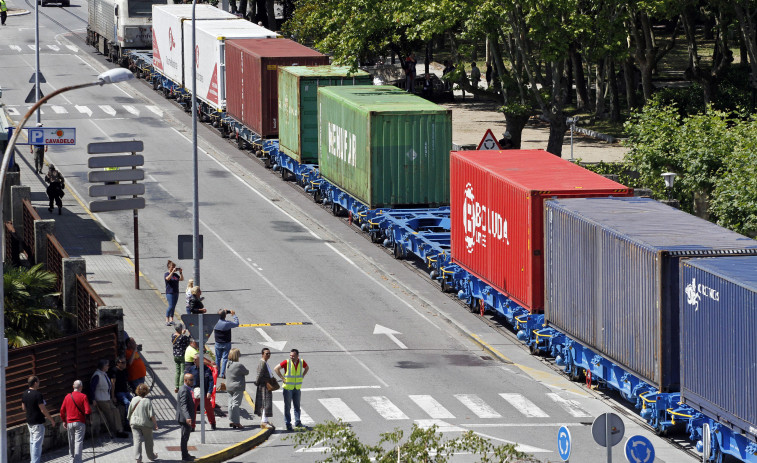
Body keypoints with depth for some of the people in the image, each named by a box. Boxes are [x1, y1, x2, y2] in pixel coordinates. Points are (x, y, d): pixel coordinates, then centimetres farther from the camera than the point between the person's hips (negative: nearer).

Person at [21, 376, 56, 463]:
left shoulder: (25, 394, 3)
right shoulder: (37, 394, -20)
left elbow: (23, 407, 14)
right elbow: (43, 410, -18)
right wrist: (51, 419, -7)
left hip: (29, 422, 8)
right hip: (38, 422, -8)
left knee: (32, 442, 17)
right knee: (37, 443, -5)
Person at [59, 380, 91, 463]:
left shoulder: (68, 397, 5)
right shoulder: (83, 396, -8)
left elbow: (62, 410, 8)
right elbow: (88, 411, -14)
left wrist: (64, 421, 20)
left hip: (69, 423, 4)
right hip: (80, 422, -4)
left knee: (71, 442, 14)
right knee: (79, 441, -7)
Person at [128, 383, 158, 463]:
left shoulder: (134, 400, 1)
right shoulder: (148, 401, -11)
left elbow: (129, 412, 11)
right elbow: (152, 415, -14)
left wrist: (130, 421, 26)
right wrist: (155, 424, -5)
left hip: (134, 423, 2)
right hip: (146, 423, -2)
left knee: (137, 440, -2)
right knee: (148, 441, 15)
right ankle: (151, 456, 32)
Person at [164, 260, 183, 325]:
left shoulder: (175, 274, 13)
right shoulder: (166, 274, -4)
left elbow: (182, 279, 12)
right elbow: (168, 278, -24)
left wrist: (181, 273, -2)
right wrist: (172, 271, -26)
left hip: (176, 292, 6)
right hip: (169, 292, -6)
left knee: (173, 307, 7)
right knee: (171, 306, -13)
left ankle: (171, 320, 12)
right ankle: (167, 320, -8)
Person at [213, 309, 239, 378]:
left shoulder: (216, 322, -11)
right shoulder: (227, 323, -22)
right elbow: (237, 323, -10)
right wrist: (234, 315, 3)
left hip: (218, 343, 4)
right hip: (226, 344, -4)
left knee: (218, 358, 16)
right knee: (225, 358, 3)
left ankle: (217, 373, 24)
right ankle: (222, 374, 0)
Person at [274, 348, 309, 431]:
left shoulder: (302, 362, -1)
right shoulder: (287, 362, -12)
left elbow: (307, 368, 21)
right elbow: (276, 369, -9)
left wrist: (302, 376, 9)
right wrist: (282, 378, -11)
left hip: (297, 388, 3)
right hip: (288, 387, -3)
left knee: (297, 406, 7)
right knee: (287, 406, 1)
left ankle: (297, 422, 14)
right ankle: (288, 423, 7)